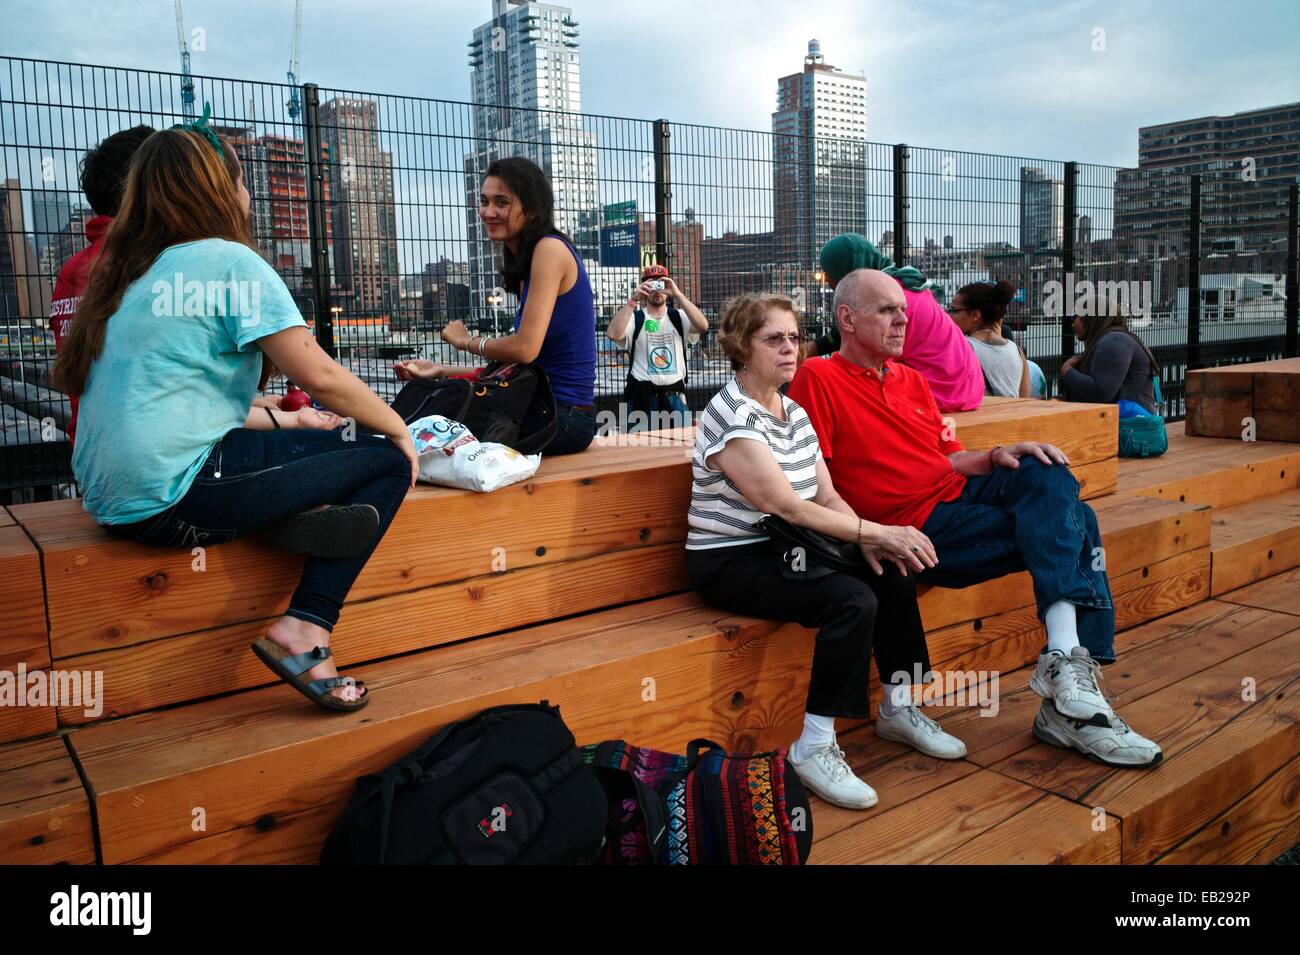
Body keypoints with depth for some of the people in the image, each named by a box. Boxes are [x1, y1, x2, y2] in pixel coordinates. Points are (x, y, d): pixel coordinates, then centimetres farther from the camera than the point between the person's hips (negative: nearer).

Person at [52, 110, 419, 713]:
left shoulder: (131, 272, 18)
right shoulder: (229, 261, -7)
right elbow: (318, 375, -14)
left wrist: (288, 422, 22)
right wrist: (400, 430, 1)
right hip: (176, 499, -9)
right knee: (386, 459, -4)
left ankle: (293, 520, -1)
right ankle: (302, 630, -11)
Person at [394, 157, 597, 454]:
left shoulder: (550, 247, -12)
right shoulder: (527, 263, 16)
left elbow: (525, 348, -19)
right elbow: (512, 364, 14)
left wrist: (466, 341, -1)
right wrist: (441, 370, 9)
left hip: (564, 415, -8)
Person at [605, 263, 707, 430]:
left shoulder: (678, 317, 6)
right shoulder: (635, 318, 1)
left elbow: (702, 326, -13)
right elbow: (613, 334, -18)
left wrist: (677, 294, -18)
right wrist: (634, 299, -19)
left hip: (674, 396, 2)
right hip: (642, 396, -2)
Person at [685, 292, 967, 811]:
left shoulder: (794, 412, 10)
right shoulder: (732, 417, -17)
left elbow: (827, 496, 6)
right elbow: (787, 507, -23)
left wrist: (869, 540, -13)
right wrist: (876, 532, -23)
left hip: (781, 550, 8)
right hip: (730, 561, -8)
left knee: (892, 574, -5)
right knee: (853, 600, -26)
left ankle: (898, 709, 12)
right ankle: (813, 747, -17)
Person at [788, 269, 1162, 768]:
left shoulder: (912, 380, 21)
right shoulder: (818, 378, -6)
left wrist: (997, 456, -1)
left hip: (961, 490, 8)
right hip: (922, 528, -8)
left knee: (1048, 475, -18)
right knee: (1066, 526, -17)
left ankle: (1068, 662, -22)